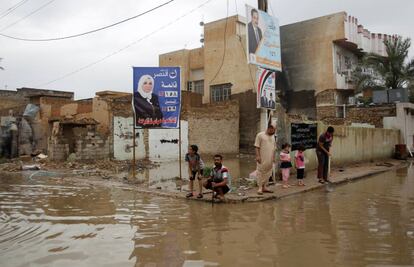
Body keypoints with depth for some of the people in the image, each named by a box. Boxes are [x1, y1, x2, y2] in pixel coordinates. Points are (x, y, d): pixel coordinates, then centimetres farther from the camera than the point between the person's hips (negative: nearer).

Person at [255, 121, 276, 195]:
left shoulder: (272, 136, 16)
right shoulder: (260, 135, -4)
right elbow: (257, 147, -8)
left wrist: (273, 157, 15)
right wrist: (258, 156, -15)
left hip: (269, 160, 7)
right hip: (262, 159, -6)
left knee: (268, 173, 8)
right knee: (260, 173, -6)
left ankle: (264, 187, 17)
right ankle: (260, 188, -2)